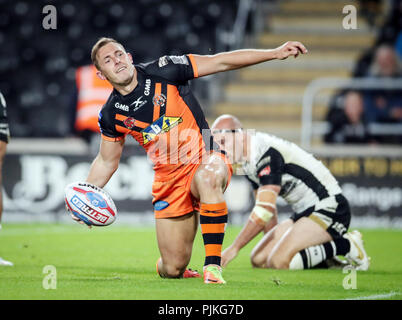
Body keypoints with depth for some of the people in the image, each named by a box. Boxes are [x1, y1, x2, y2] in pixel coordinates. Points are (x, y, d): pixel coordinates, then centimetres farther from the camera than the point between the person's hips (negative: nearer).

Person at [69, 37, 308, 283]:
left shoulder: (163, 71, -10)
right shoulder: (111, 115, 0)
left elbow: (220, 62, -10)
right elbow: (107, 161, 16)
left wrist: (275, 53, -17)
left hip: (205, 160, -3)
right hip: (168, 178, 3)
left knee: (207, 178, -43)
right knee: (173, 270, -2)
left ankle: (213, 266, -36)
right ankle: (163, 265, 38)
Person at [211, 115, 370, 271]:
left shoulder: (267, 153, -20)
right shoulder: (249, 163, 11)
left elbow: (265, 209, -24)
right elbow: (265, 207, 21)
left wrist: (234, 247, -20)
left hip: (329, 208, -10)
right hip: (304, 212, 10)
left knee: (279, 261, -24)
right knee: (259, 259, 0)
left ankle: (344, 245, -9)